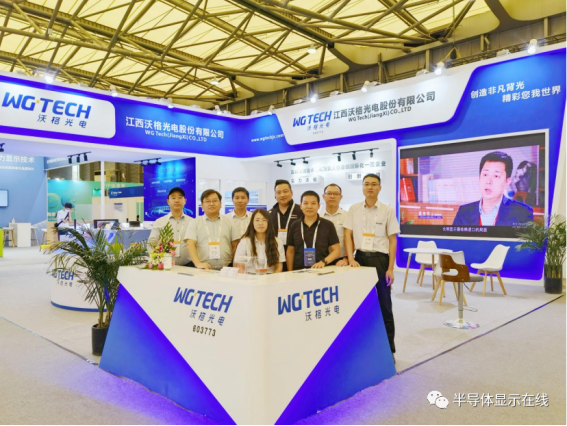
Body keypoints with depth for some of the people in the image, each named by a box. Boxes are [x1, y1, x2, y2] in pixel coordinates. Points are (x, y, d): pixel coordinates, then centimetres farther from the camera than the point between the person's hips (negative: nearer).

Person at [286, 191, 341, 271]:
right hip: (298, 272, 2)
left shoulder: (328, 225, 3)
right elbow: (290, 252, 14)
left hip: (321, 270, -1)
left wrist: (324, 262, -11)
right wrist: (290, 273, 5)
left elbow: (336, 250, 5)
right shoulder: (295, 226, 9)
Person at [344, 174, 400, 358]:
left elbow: (392, 241, -1)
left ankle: (388, 348, 16)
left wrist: (390, 269, -6)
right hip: (360, 258, 2)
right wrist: (351, 259, -11)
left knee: (384, 305, 4)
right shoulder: (354, 209, 4)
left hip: (380, 259, -2)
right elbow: (348, 235, 2)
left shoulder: (388, 211, -2)